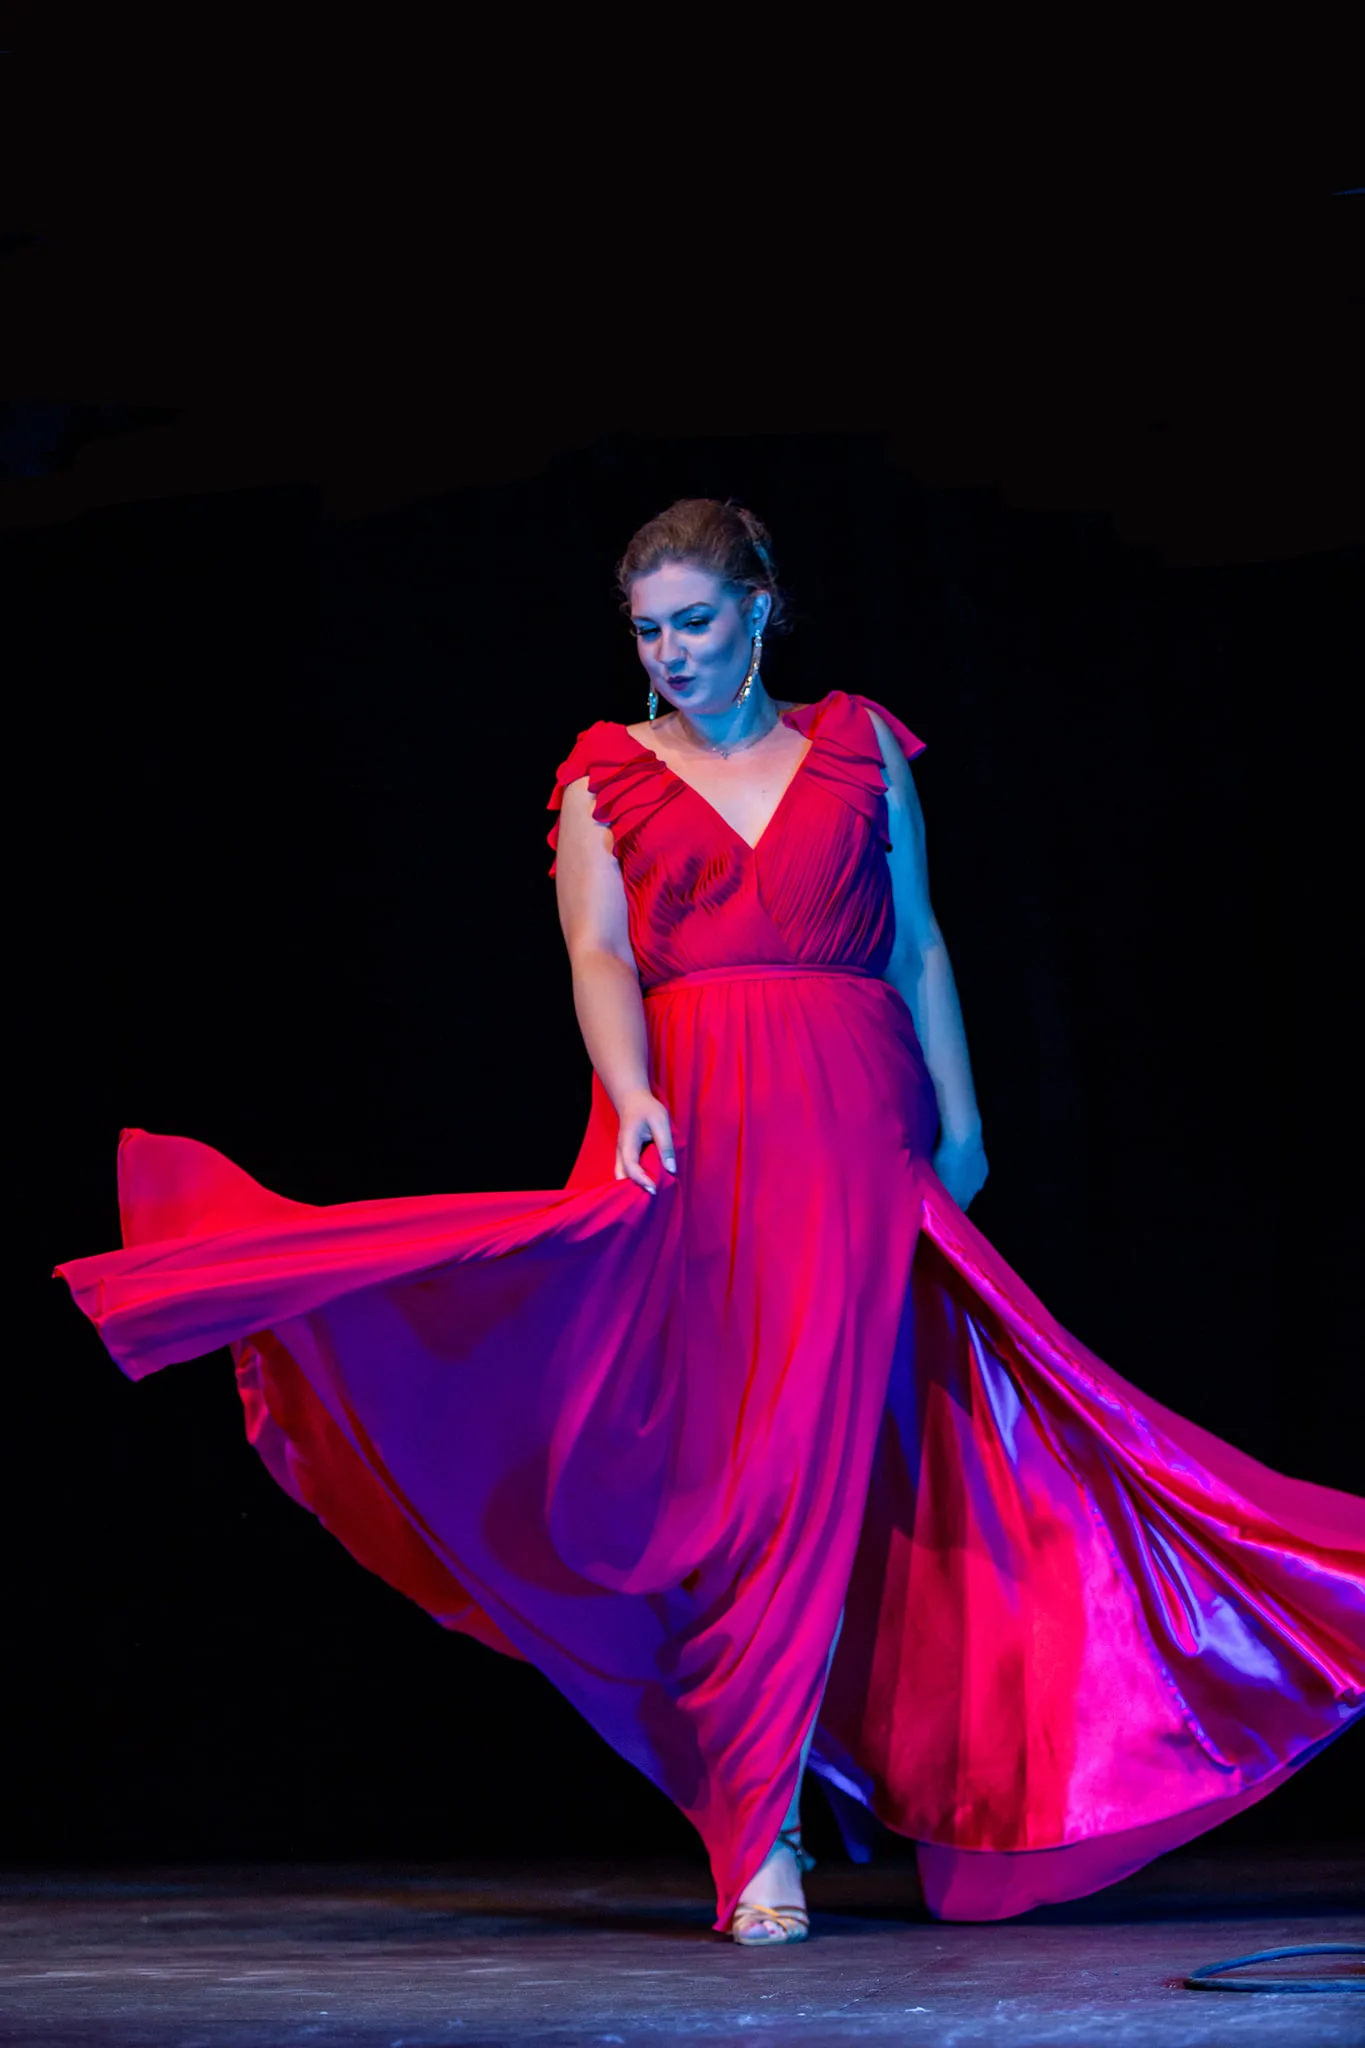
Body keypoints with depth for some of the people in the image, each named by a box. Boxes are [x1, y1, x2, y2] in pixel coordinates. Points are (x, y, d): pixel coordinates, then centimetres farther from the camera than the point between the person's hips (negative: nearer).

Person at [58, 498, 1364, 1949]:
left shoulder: (860, 746, 13)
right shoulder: (606, 779, 10)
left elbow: (918, 948, 14)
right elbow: (599, 958, -3)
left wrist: (959, 1124, 10)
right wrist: (634, 1101, -20)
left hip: (848, 1123, 0)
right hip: (685, 1130, 0)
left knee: (813, 1450, -9)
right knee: (713, 1460, -4)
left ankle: (765, 1822, -6)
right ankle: (761, 1827, 6)